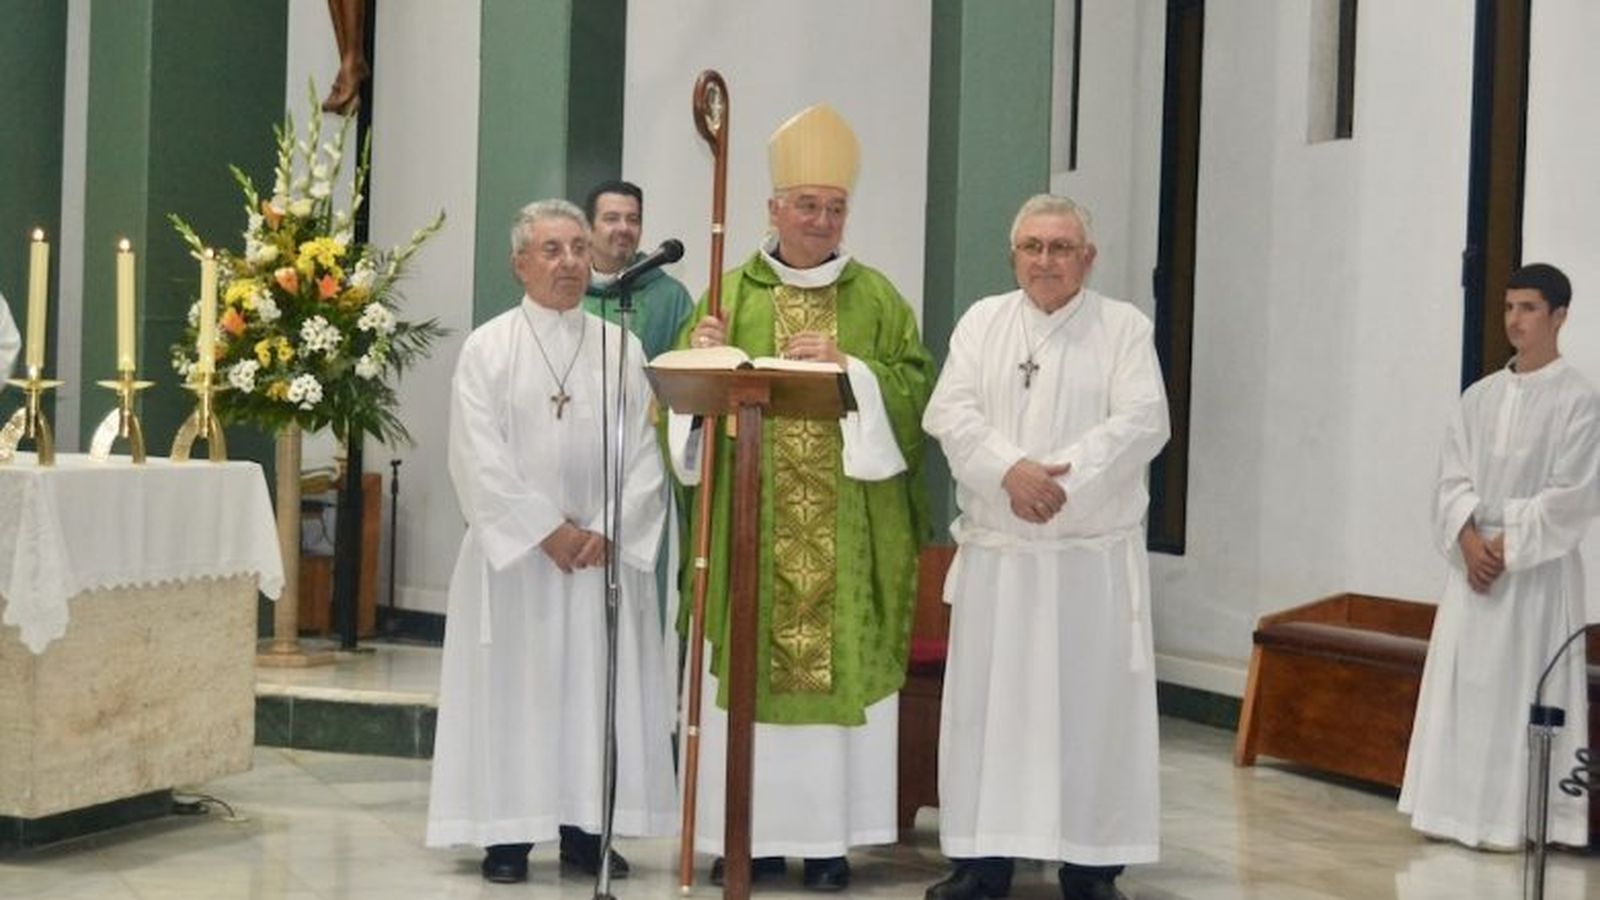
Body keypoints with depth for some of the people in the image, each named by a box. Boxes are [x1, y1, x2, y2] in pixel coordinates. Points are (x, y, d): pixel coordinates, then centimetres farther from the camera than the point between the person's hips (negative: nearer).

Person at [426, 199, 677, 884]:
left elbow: (645, 452, 3)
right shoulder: (488, 347, 1)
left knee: (599, 687, 3)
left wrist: (607, 530, -9)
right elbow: (479, 456, -7)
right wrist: (546, 530, -13)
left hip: (605, 554, 2)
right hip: (515, 549, -2)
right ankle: (506, 834, 7)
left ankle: (585, 829, 11)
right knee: (513, 685, 1)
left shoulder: (622, 348, 7)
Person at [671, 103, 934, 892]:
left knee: (840, 666, -1)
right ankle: (754, 830, 8)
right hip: (753, 525, 1)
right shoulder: (732, 293, 10)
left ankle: (828, 833, 6)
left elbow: (914, 387, -1)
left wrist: (847, 367, -15)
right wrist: (705, 357, -15)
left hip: (845, 534, 0)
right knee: (749, 669, 0)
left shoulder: (877, 299, 9)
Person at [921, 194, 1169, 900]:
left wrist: (1063, 475, -20)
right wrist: (1011, 469, -19)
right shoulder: (982, 322, 9)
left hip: (1094, 556, -2)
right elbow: (949, 412, -3)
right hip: (996, 554, 2)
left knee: (1092, 706, 1)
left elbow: (1142, 421, -9)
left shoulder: (1124, 327, 3)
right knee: (986, 702, 4)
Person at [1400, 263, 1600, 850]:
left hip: (1538, 569, -5)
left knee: (1520, 688, -4)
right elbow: (1452, 478, 6)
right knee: (1460, 684, 6)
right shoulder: (1479, 397, 10)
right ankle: (1455, 807, 14)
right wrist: (1468, 539, -10)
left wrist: (1508, 545, -14)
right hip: (1472, 561, 5)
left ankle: (1510, 817, 2)